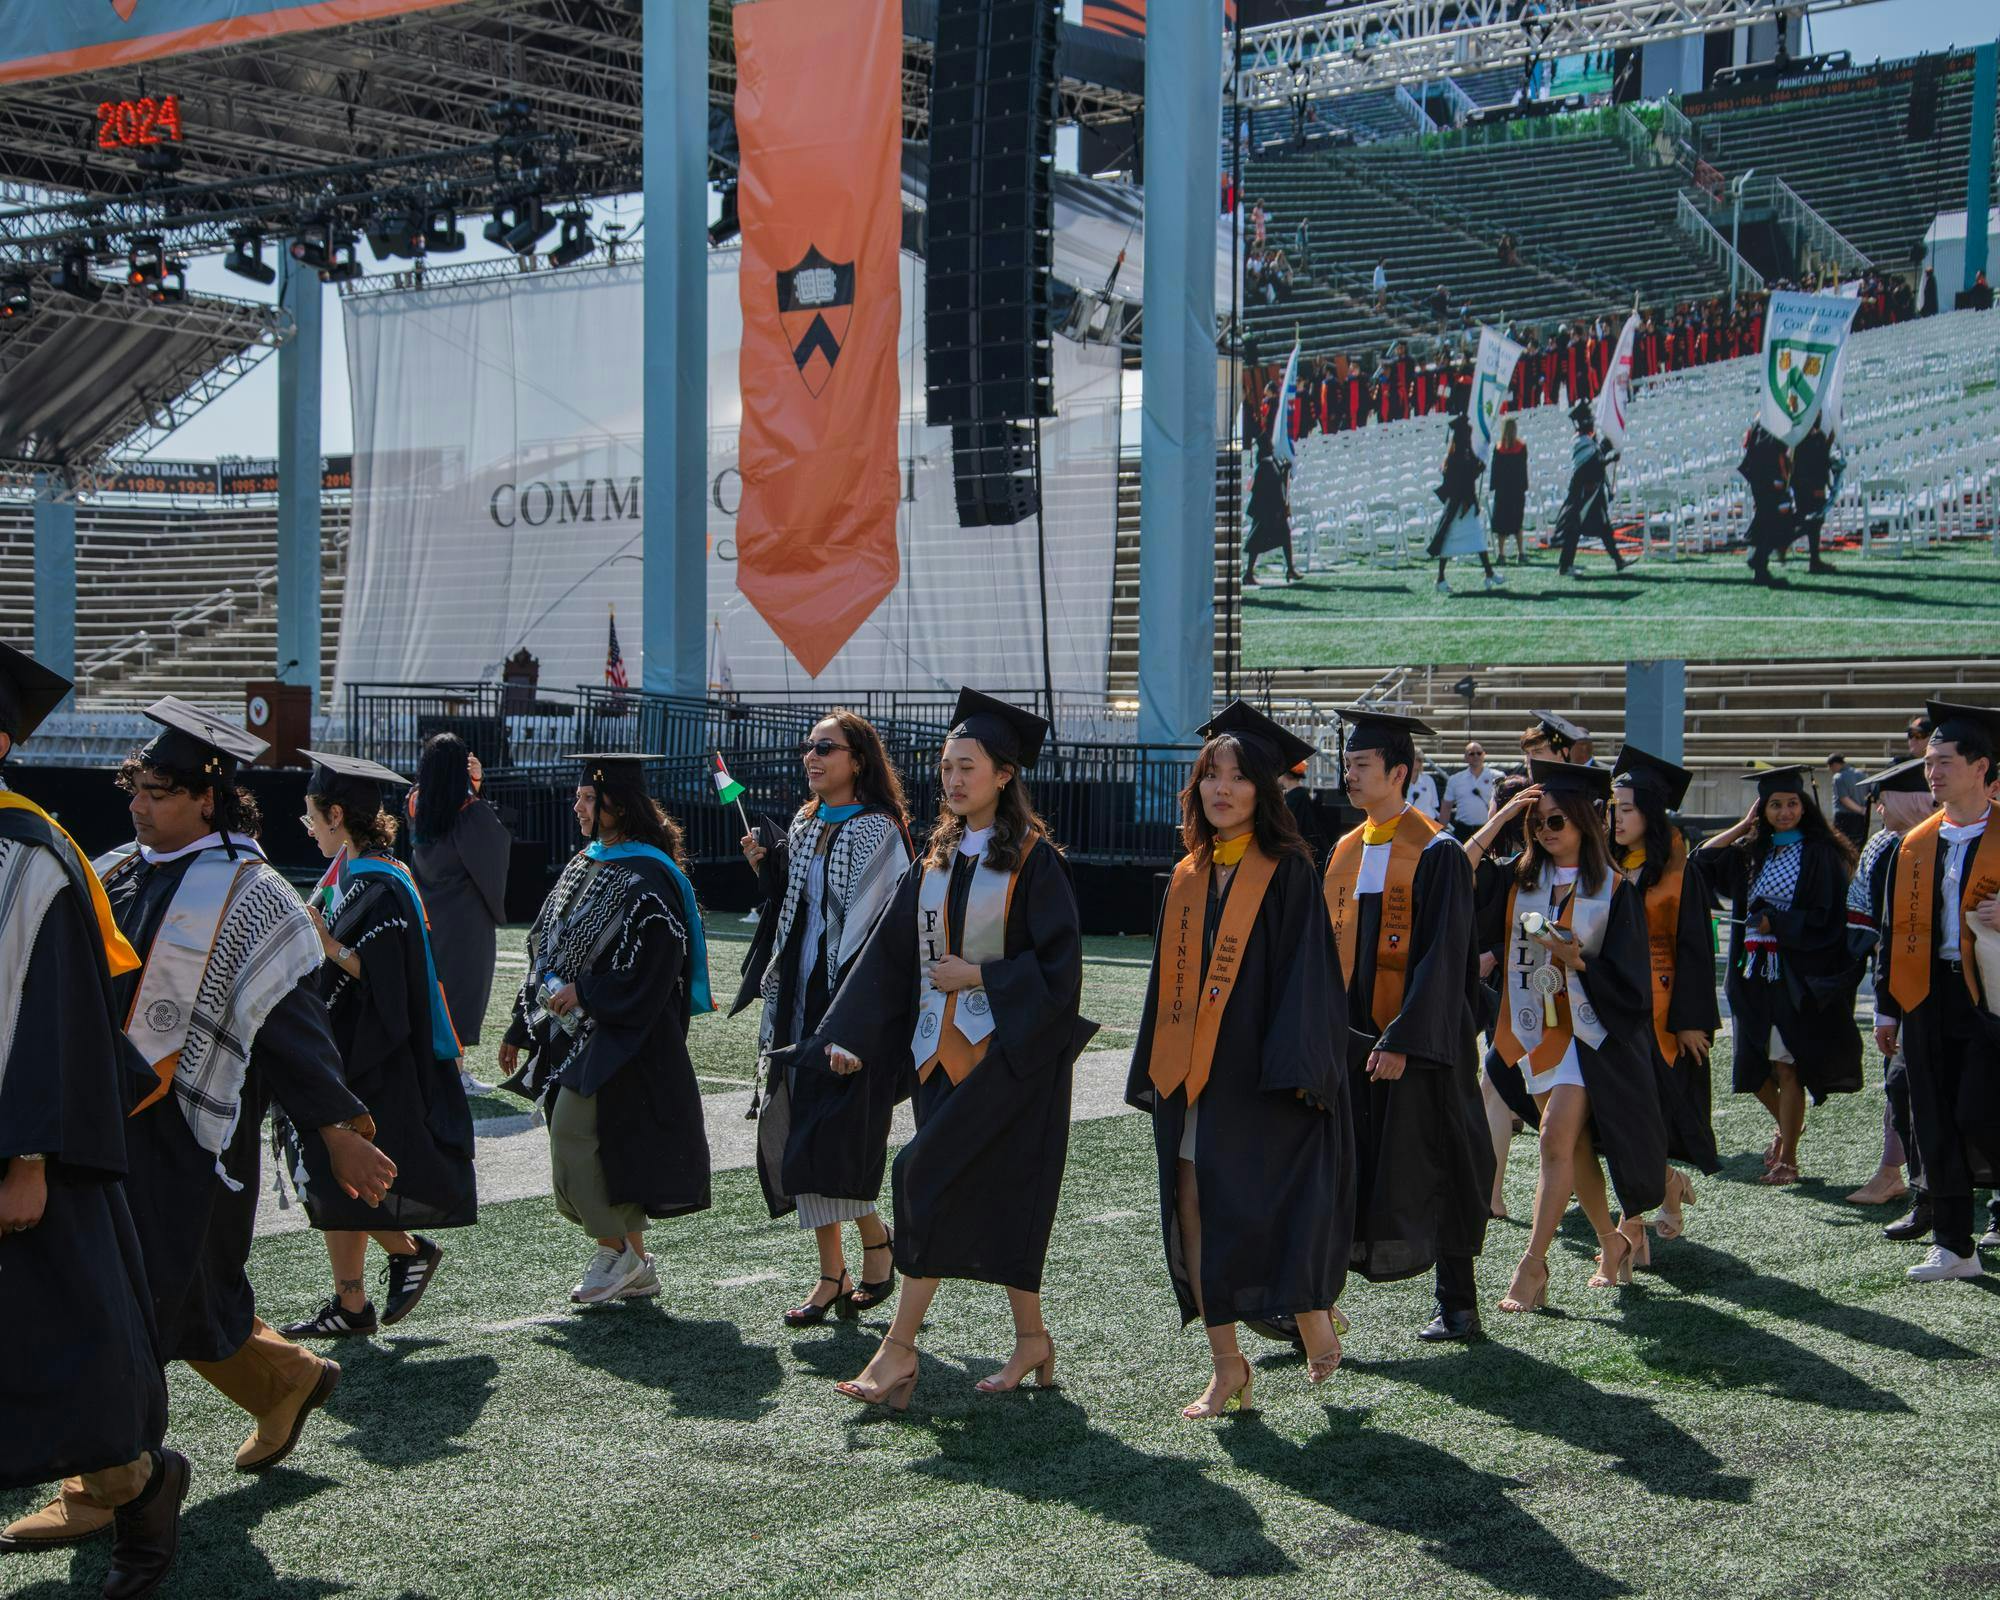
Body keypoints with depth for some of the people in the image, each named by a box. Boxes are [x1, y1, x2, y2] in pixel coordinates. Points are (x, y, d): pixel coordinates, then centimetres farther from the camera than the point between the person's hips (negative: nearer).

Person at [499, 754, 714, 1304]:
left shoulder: (647, 878, -15)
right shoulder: (586, 866, 12)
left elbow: (651, 969, -20)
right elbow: (548, 951, 17)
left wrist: (584, 993, -18)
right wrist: (522, 1027, 18)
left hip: (616, 1038, -9)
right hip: (573, 1032, 9)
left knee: (573, 1137, -11)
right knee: (608, 1154, 10)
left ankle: (615, 1250, 4)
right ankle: (635, 1268, 18)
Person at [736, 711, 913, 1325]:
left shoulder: (876, 832, -10)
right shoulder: (803, 826, 13)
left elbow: (878, 927, -15)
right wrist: (766, 867, 4)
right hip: (800, 996, 8)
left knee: (835, 1134, -10)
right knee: (797, 1130, 5)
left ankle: (877, 1242, 12)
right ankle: (832, 1271, 12)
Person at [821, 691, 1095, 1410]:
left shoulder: (1034, 861, -7)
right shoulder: (937, 860, 11)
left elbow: (1059, 963, -12)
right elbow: (890, 952, 9)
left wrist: (980, 976, -15)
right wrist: (852, 1039, 1)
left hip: (1006, 1052, -6)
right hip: (942, 1050, 6)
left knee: (931, 1178, -13)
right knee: (989, 1198, 8)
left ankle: (900, 1345, -8)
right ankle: (1031, 1339, 19)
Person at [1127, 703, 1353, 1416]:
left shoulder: (1287, 873, -4)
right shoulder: (1188, 876, 13)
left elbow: (1304, 972, -10)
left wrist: (1294, 1067, -19)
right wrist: (1152, 1072, 12)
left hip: (1259, 1075, -6)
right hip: (1192, 1075, 6)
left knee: (1265, 1212, -7)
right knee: (1195, 1213, 3)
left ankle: (1312, 1318, 19)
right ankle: (1226, 1366, 11)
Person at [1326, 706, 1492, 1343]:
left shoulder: (1435, 854, -10)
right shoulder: (1346, 851, 12)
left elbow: (1441, 957, -15)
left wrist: (1401, 1042, -20)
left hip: (1419, 1043, -6)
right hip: (1350, 1038, 6)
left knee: (1430, 1169, 3)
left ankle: (1458, 1306, 16)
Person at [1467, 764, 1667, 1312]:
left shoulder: (1614, 891, -4)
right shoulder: (1518, 880, 6)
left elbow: (1627, 978, -6)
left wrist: (1576, 960, -23)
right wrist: (1499, 819, -12)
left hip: (1588, 1029, -5)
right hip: (1535, 1028, 5)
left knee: (1558, 1138, -15)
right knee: (1573, 1145, 12)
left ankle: (1533, 1264, -14)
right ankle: (1612, 1243, 30)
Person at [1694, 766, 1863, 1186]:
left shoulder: (1820, 853, -4)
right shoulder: (1753, 852, 13)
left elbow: (1824, 918, -10)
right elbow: (1703, 860, 6)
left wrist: (1771, 921, -12)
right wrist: (1744, 825, 5)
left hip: (1797, 974, -6)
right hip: (1755, 973, 6)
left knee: (1787, 1067, -4)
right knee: (1753, 1065, 9)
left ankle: (1788, 1158, 5)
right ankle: (1785, 1125, 36)